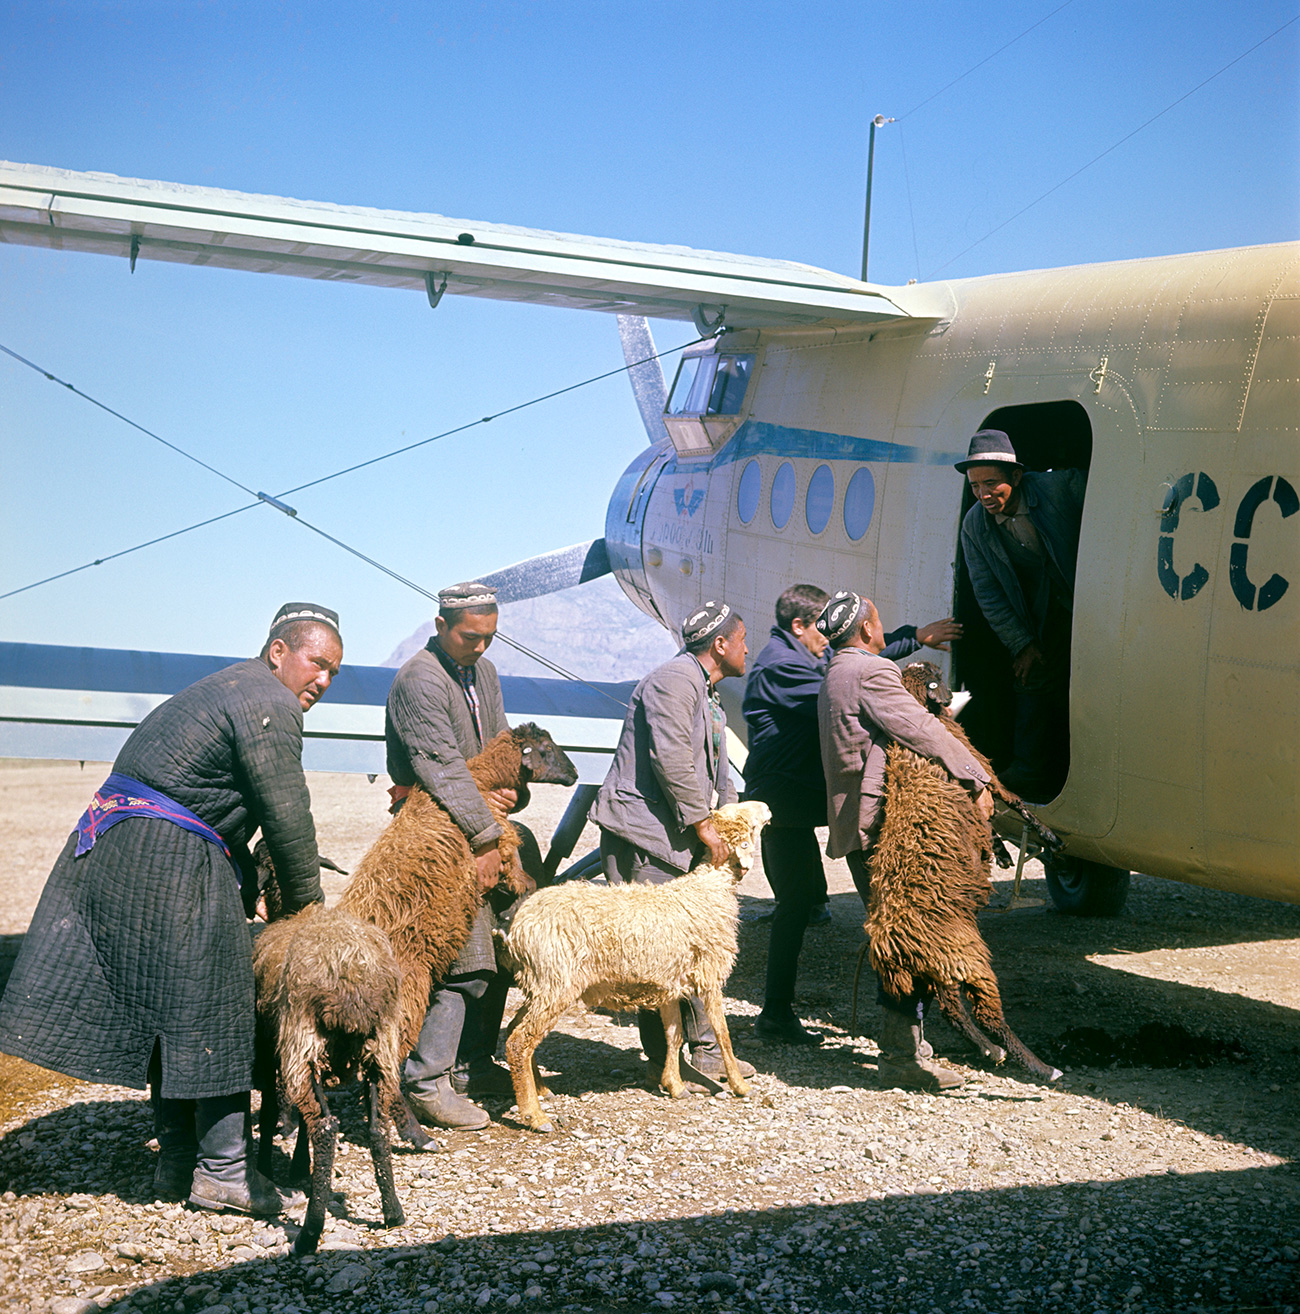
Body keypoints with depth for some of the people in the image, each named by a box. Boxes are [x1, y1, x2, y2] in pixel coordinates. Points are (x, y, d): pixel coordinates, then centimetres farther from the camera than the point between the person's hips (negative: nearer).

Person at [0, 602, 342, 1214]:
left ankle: (178, 1162, 21)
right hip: (164, 863, -10)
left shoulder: (220, 689, 22)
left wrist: (249, 889, 17)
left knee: (170, 1013, 15)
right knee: (212, 1016, -2)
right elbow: (287, 820, -8)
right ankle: (222, 1170, 5)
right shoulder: (269, 706, -9)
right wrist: (304, 902, 5)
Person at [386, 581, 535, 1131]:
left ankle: (472, 1064, 24)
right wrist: (485, 839, -24)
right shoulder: (420, 680, -16)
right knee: (463, 961, -13)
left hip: (479, 826, 9)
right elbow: (444, 767, -23)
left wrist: (513, 789, -6)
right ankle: (426, 1083, -8)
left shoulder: (483, 672, 14)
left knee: (495, 954, 12)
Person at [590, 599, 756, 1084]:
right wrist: (703, 824, -15)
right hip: (643, 836, -10)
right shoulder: (674, 681, -11)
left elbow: (717, 772, 28)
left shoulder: (707, 694, 23)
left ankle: (705, 1048, 11)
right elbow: (672, 759, -20)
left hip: (681, 839, 10)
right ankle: (663, 1062, -4)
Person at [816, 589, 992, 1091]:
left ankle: (898, 1037, 20)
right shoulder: (871, 673, -10)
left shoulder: (835, 677, 24)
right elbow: (922, 730, -15)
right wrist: (976, 780, -10)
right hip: (882, 824, -11)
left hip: (855, 822, 11)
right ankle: (902, 1053, -10)